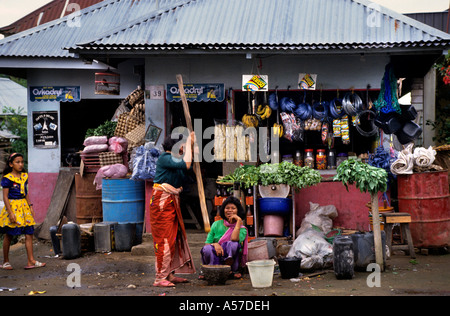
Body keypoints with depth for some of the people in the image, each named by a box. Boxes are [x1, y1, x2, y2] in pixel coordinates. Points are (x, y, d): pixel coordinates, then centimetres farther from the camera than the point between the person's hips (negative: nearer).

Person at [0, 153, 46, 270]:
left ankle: (31, 261, 1)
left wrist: (30, 206, 12)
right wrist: (10, 213, -17)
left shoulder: (24, 176, 9)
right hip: (12, 206, -6)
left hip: (24, 207, 6)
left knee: (29, 234, -1)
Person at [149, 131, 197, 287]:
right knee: (164, 239, -9)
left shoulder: (173, 159, 15)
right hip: (162, 200, -10)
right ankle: (160, 278, -6)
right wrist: (189, 144, -16)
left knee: (174, 238, 12)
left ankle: (169, 275, 19)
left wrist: (191, 144, 8)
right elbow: (186, 165, -25)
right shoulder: (165, 158, -14)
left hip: (172, 201, 10)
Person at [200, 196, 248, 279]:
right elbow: (206, 244, 8)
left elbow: (234, 239, -21)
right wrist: (215, 244, -15)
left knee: (232, 244, -33)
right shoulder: (216, 225, 12)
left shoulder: (242, 229, 4)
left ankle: (234, 271, -25)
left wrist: (239, 221, -13)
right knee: (207, 249, -32)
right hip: (215, 258, 2)